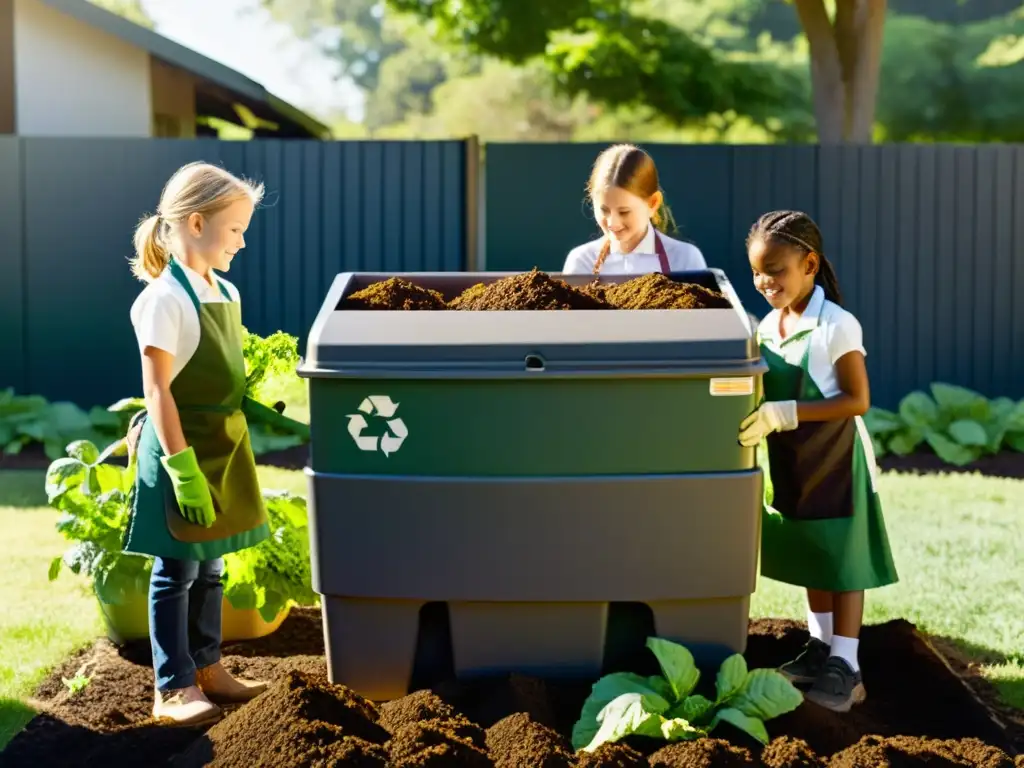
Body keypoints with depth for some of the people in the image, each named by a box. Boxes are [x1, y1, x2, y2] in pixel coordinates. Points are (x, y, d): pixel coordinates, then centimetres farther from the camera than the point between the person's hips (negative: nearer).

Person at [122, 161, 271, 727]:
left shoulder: (226, 293, 7)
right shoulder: (164, 299, -16)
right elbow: (158, 391, -19)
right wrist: (183, 468, -21)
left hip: (224, 449, 8)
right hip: (182, 452, -8)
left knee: (210, 567, 17)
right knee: (177, 572, 2)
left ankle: (206, 667, 29)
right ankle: (173, 688, 10)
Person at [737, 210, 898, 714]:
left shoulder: (837, 326, -19)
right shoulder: (768, 326, 2)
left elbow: (857, 401, -22)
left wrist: (783, 414, -29)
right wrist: (758, 416, -9)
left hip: (835, 461, -7)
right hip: (790, 463, 7)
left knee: (841, 561, 0)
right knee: (810, 557, 15)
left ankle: (846, 667, 5)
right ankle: (821, 648, 27)